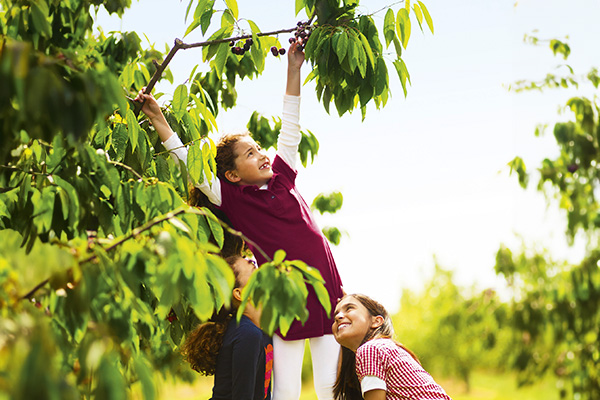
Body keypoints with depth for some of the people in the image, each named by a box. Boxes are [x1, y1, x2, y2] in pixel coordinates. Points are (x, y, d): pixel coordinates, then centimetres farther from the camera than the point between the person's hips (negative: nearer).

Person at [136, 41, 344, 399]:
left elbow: (291, 127, 7)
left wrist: (294, 68, 4)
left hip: (325, 292, 3)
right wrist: (158, 119, -7)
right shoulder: (231, 198, -3)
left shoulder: (282, 177, 7)